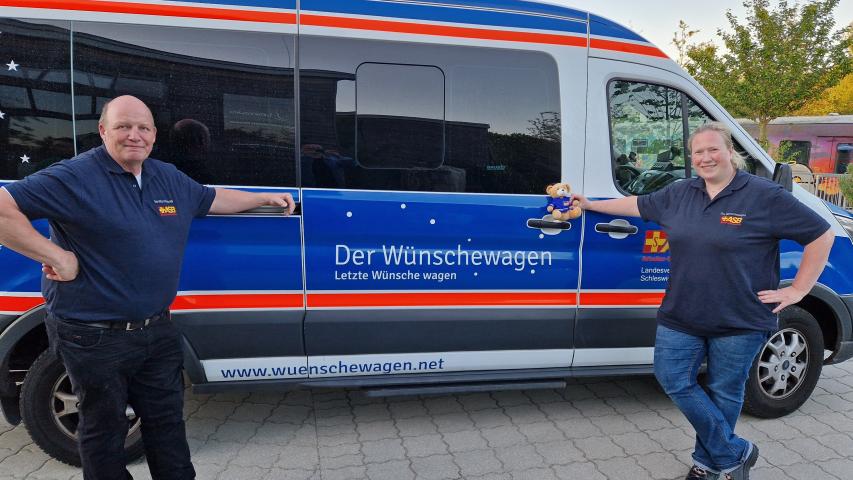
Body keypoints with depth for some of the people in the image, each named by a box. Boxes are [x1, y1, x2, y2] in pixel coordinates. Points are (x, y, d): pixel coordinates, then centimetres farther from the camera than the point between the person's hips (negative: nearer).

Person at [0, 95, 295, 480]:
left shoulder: (168, 177, 8)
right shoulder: (75, 177, -14)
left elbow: (212, 199, 23)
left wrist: (265, 198, 25)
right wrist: (57, 256, -23)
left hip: (158, 330, 6)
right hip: (95, 337, -6)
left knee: (167, 419, 19)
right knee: (104, 431, 13)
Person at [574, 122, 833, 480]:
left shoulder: (764, 196, -9)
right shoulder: (680, 193, 6)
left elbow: (821, 235, -5)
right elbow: (639, 204, 21)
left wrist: (796, 291, -6)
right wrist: (591, 204, 24)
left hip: (740, 322, -4)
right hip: (681, 317, 5)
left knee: (723, 393, 9)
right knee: (673, 380, 4)